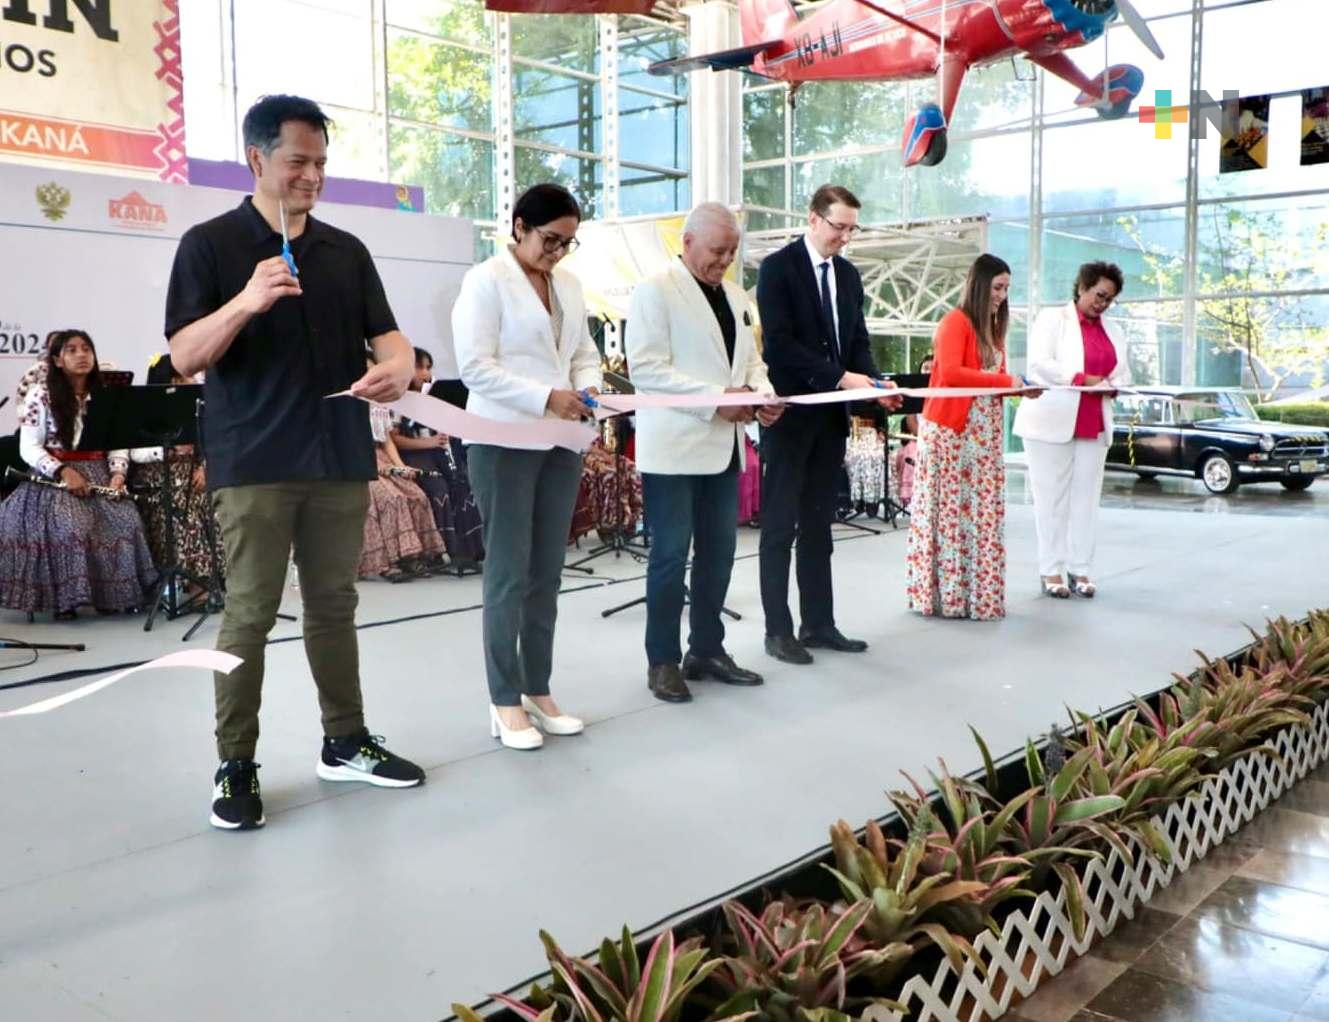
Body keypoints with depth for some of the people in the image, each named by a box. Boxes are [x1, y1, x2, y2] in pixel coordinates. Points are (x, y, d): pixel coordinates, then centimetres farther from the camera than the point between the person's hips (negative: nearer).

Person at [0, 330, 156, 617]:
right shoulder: (40, 393, -2)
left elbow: (118, 442, 9)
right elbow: (29, 448, -6)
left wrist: (118, 472, -10)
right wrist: (62, 471, -20)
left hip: (98, 474, 3)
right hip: (54, 477, -3)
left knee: (126, 520, -21)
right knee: (69, 525, -31)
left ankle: (109, 594, -6)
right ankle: (65, 598, -16)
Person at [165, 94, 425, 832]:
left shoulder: (347, 251, 11)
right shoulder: (210, 245, -1)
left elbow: (386, 332, 9)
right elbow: (184, 357, -8)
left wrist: (397, 367, -16)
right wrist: (246, 301, -25)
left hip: (341, 458, 4)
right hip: (254, 463, -4)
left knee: (335, 605, 12)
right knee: (250, 614, 0)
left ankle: (346, 743, 23)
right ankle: (236, 766, 11)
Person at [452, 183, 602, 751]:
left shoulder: (569, 285, 14)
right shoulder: (486, 281, -6)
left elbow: (585, 351, 19)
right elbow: (475, 367, -13)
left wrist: (587, 385, -4)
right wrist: (545, 398, -20)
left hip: (560, 443, 6)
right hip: (506, 443, -6)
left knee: (547, 574, 9)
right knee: (509, 574, -3)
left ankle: (538, 691, 19)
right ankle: (505, 702, 7)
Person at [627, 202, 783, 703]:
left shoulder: (736, 296, 17)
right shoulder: (655, 290, -6)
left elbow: (750, 359, 20)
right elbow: (646, 368, -16)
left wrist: (763, 393, -3)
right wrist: (716, 398, -21)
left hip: (722, 444, 7)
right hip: (674, 446, -7)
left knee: (718, 553, 11)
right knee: (670, 556, -1)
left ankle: (707, 650, 23)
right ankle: (663, 661, 10)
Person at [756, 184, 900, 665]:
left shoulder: (848, 274, 13)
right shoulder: (778, 267, -8)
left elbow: (858, 340, 13)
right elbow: (780, 343, -17)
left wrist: (874, 382, -7)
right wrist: (840, 377, -23)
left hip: (831, 414, 7)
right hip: (790, 412, -6)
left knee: (818, 525, 11)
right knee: (780, 525, 0)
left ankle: (819, 625, 17)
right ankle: (778, 630, 7)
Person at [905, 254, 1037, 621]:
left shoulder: (992, 327, 19)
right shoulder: (955, 321, -8)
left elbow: (995, 377, 20)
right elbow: (949, 373, -21)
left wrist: (1020, 387, 0)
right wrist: (1005, 380, -18)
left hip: (984, 432, 8)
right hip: (951, 429, -8)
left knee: (983, 512, 6)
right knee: (949, 510, -4)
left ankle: (978, 594, 12)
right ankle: (943, 593, 2)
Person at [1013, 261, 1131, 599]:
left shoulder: (1112, 331, 20)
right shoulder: (1052, 318, 1)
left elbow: (1123, 373, 17)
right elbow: (1039, 365, -10)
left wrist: (1112, 385, -6)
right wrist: (1082, 379, -19)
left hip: (1093, 425, 5)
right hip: (1053, 421, -5)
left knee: (1086, 496, 3)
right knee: (1053, 497, -2)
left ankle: (1080, 568, 9)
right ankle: (1051, 570, 3)